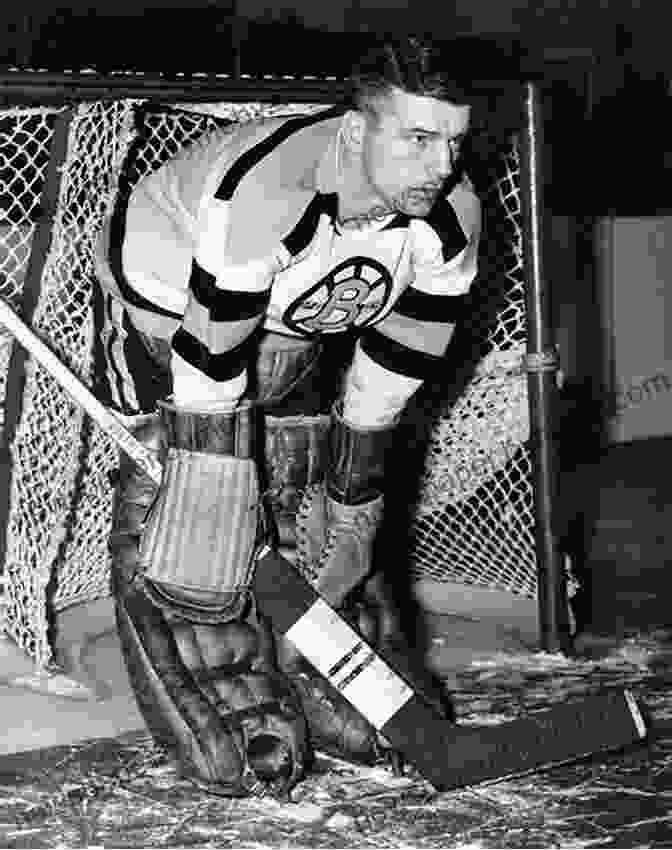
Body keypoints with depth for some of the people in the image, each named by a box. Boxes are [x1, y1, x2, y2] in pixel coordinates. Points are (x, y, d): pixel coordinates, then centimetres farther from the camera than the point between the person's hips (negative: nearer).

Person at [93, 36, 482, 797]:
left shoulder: (450, 219, -22)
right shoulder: (264, 195, -42)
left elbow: (397, 364, -9)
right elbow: (210, 360, -34)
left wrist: (355, 469, -2)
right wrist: (220, 498, -28)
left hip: (299, 333, 6)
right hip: (171, 305, -5)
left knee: (332, 532, 4)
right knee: (199, 544, -14)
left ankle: (345, 705, 21)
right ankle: (229, 733, -2)